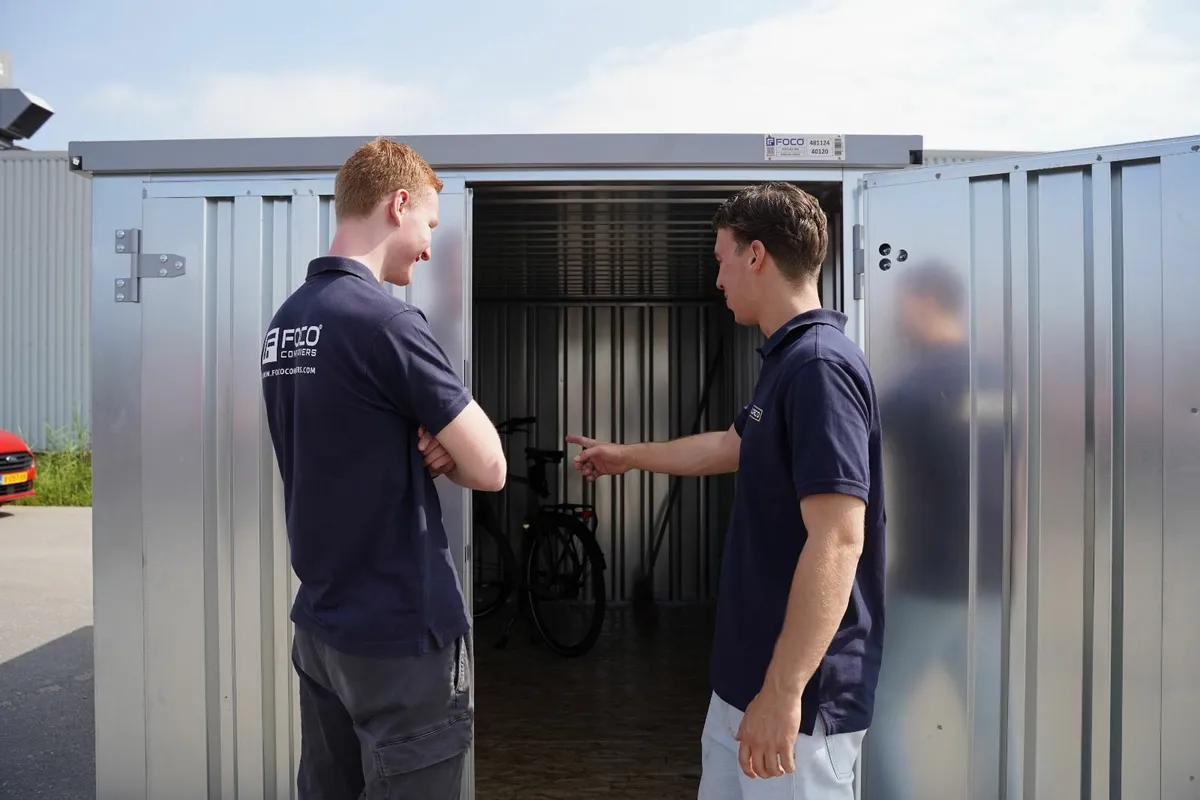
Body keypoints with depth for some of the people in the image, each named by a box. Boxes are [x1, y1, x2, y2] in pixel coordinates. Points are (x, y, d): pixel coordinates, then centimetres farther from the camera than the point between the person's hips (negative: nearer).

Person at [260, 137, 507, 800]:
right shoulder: (384, 319, -20)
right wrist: (444, 448, 1)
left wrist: (426, 444, -4)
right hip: (401, 633, -8)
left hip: (319, 622, 8)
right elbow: (489, 470, -18)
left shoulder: (285, 320, 5)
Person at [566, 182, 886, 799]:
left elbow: (838, 543, -27)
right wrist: (625, 456, 38)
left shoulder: (818, 367, -22)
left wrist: (782, 693, -25)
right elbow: (727, 447, 26)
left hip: (798, 692, -9)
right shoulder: (788, 360, 9)